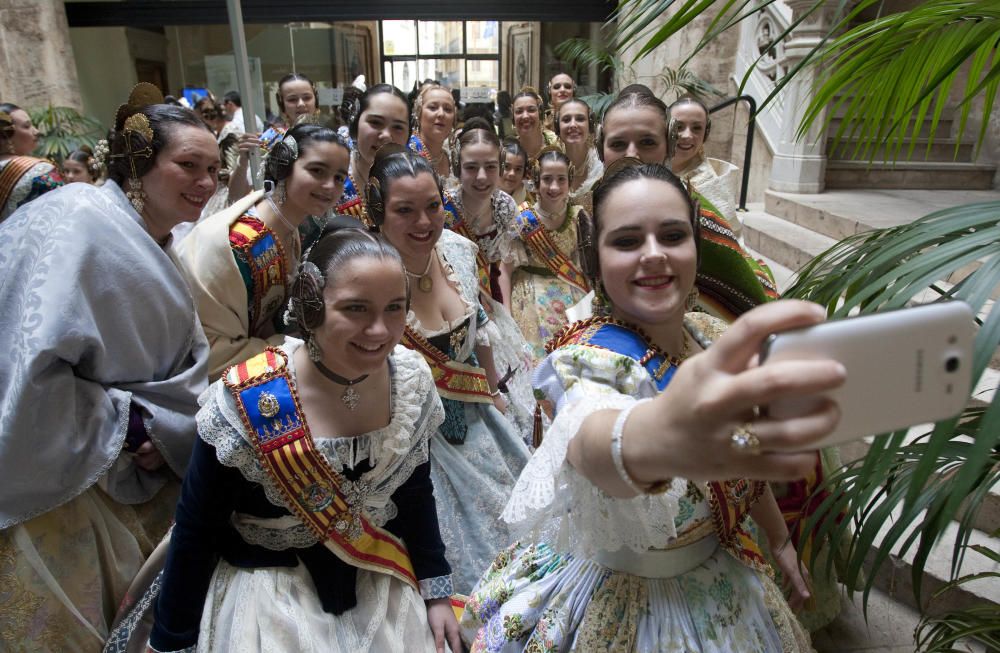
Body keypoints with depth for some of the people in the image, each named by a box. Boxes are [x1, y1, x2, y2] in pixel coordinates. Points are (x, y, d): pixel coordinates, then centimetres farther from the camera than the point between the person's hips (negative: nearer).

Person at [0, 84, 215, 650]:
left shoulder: (162, 249, 6)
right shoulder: (75, 221, -21)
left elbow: (191, 366, 7)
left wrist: (158, 429, -10)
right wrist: (126, 424, -19)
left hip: (122, 471, 8)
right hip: (48, 478, -7)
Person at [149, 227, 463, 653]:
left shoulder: (412, 381, -13)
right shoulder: (246, 403, -25)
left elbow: (416, 492, 2)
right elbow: (196, 530, -11)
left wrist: (436, 591, 1)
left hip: (380, 577, 4)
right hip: (268, 582, -3)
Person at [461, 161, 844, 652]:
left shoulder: (714, 339, -8)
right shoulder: (592, 358, -29)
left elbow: (743, 454, 7)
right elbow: (590, 440, -54)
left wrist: (780, 539, 17)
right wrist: (658, 434, -75)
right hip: (616, 600, -5)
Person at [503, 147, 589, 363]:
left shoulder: (578, 215, -5)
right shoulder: (524, 220, -14)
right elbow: (506, 269, -10)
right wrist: (506, 315, -14)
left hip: (573, 297, 3)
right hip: (534, 298, -3)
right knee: (537, 357, 3)